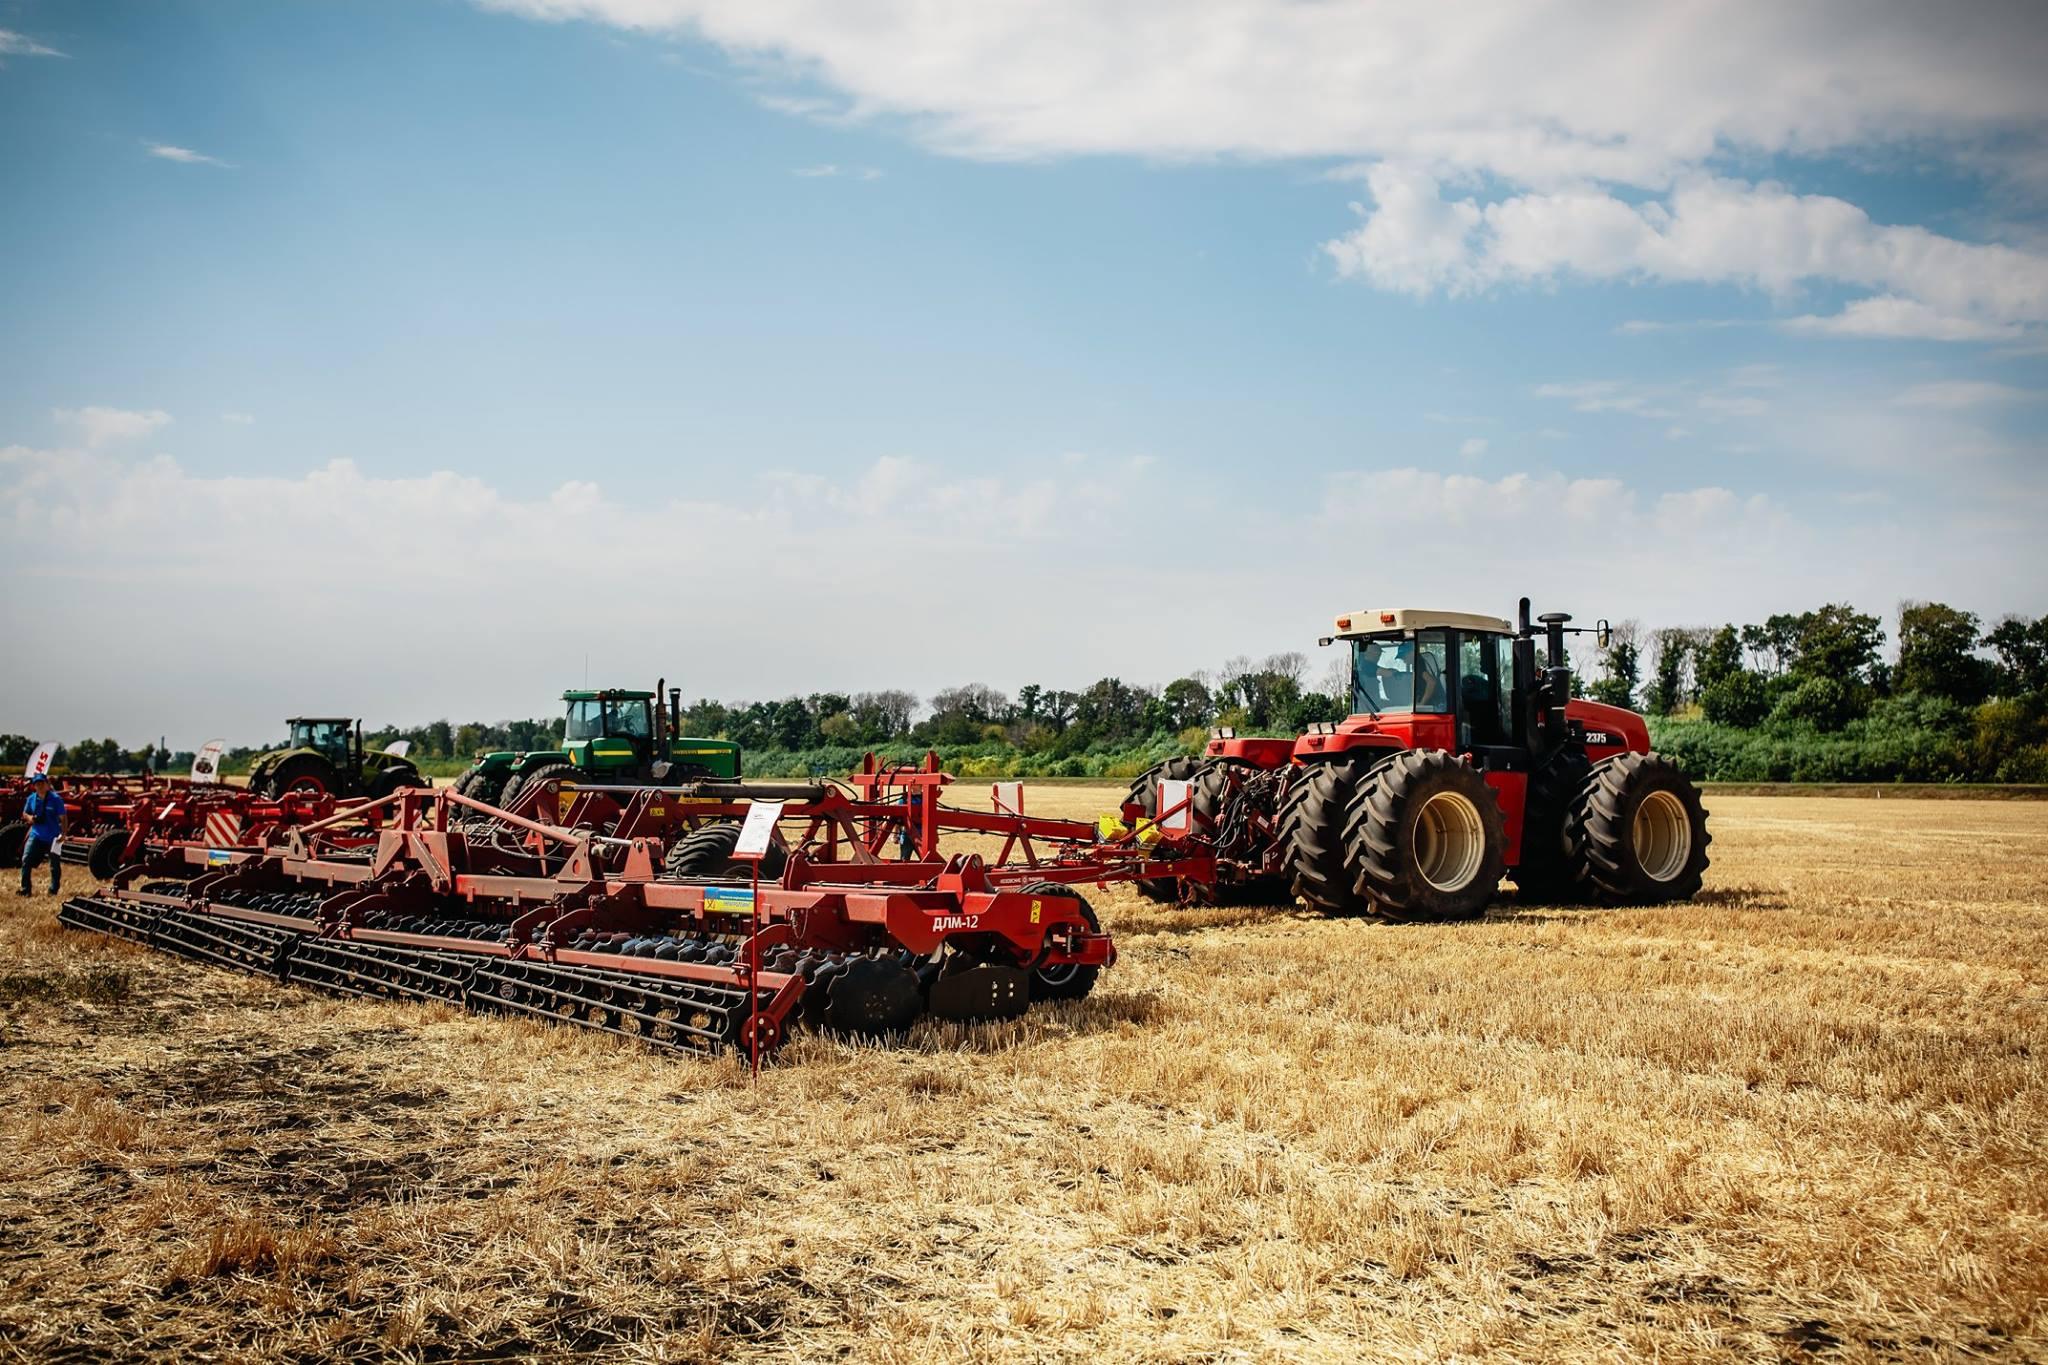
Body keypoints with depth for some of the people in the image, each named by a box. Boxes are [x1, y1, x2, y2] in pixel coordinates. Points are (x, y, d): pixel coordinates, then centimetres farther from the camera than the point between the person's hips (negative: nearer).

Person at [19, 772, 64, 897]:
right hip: (36, 834, 3)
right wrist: (29, 817, -9)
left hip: (52, 837, -3)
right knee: (26, 860, -8)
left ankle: (53, 890, 18)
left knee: (55, 864, 6)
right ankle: (25, 889, 0)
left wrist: (63, 834, -15)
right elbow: (24, 813, 15)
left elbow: (62, 818, -8)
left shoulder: (56, 799, -9)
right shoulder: (32, 798, 2)